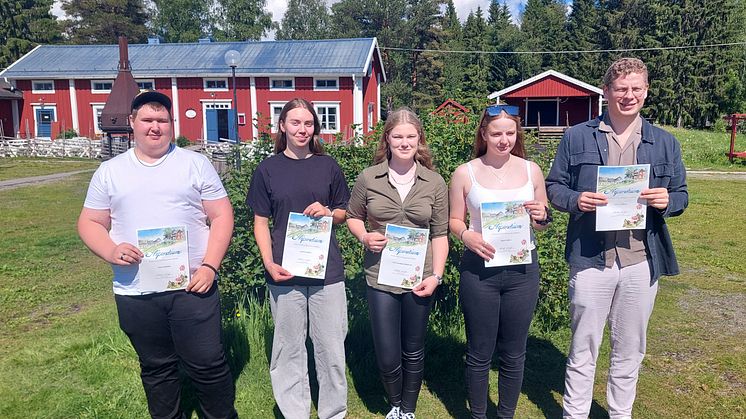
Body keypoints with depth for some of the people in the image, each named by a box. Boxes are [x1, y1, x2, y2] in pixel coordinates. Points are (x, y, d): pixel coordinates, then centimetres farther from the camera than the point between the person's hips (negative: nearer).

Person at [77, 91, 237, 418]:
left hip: (192, 287, -2)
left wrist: (210, 266, -11)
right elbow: (90, 223, 10)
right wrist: (110, 251, -11)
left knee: (207, 364, 4)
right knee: (156, 369, 17)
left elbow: (221, 215, 0)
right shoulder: (109, 171, 9)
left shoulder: (195, 164, 3)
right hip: (134, 293, 2)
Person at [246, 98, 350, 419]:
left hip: (327, 270, 1)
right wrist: (269, 263, -9)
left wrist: (328, 212, -9)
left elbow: (344, 214, 13)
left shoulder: (328, 166, 6)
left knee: (331, 347, 7)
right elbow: (261, 221, 5)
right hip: (284, 272, 0)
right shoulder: (268, 168, 4)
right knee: (288, 348, 10)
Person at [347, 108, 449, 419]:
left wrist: (436, 275, -6)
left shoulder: (434, 183, 0)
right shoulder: (368, 178, -2)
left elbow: (440, 234, 2)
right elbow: (353, 217, 11)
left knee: (413, 353, 15)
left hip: (419, 278, 1)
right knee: (387, 356, 5)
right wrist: (364, 237, -9)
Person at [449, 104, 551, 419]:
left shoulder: (531, 170, 4)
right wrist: (467, 236, -17)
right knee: (479, 353, 9)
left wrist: (541, 216, -10)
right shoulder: (465, 173, -2)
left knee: (514, 353, 13)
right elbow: (454, 221, 4)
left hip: (522, 268, 2)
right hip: (479, 269, -2)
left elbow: (542, 223, 13)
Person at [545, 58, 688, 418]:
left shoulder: (665, 143, 9)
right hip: (590, 260, -2)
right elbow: (554, 187, 3)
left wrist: (667, 201, -11)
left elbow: (681, 195, 12)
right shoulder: (577, 137, 2)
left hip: (642, 262, 3)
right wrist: (576, 200, -18)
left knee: (629, 350, 16)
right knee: (583, 349, 9)